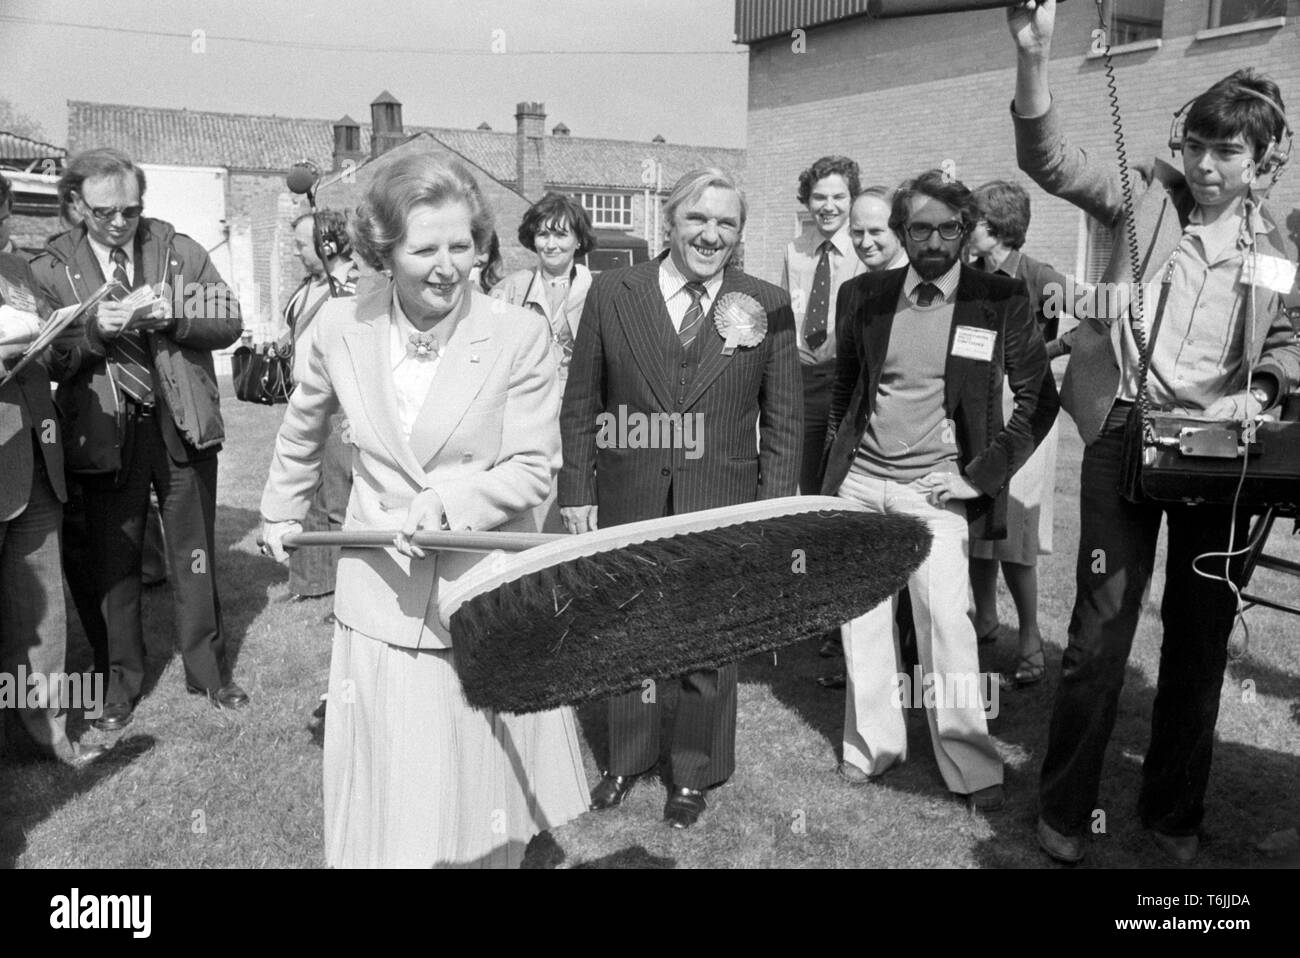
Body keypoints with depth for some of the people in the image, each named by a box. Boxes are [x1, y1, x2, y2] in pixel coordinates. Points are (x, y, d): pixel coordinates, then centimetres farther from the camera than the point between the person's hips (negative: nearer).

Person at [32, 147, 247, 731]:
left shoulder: (181, 252, 3)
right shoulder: (49, 268, 1)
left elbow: (229, 323, 1)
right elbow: (46, 360, -3)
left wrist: (174, 316, -15)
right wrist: (93, 331, -20)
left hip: (183, 425, 1)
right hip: (106, 432, 0)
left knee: (194, 555, 10)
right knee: (113, 563, 9)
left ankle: (207, 671, 25)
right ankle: (121, 682, 26)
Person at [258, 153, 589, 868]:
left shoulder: (521, 335, -11)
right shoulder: (341, 327, -2)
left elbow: (532, 469, -8)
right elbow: (302, 429, 17)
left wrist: (448, 500, -23)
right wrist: (280, 513, 26)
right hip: (383, 602, 2)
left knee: (483, 796, 12)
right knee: (387, 811, 9)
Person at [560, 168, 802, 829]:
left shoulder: (767, 306, -2)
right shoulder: (611, 293, -1)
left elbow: (783, 420, 1)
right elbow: (580, 405, 3)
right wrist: (577, 491, -1)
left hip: (721, 513, -1)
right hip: (627, 505, 1)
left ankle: (694, 773, 35)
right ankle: (626, 758, 40)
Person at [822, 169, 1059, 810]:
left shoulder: (1001, 301, -3)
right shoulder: (863, 295, 5)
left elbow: (1039, 397, 1)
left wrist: (982, 474, -5)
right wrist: (839, 455, 12)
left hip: (934, 490, -3)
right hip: (859, 481, 3)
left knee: (945, 619, -8)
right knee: (860, 616, 8)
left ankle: (971, 767, 7)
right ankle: (872, 746, 25)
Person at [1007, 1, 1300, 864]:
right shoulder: (1147, 197, 1)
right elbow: (1049, 161, -12)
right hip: (1128, 432, -3)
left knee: (1203, 635, 10)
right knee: (1101, 629, -2)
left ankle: (1174, 810, 29)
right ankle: (1066, 808, 15)